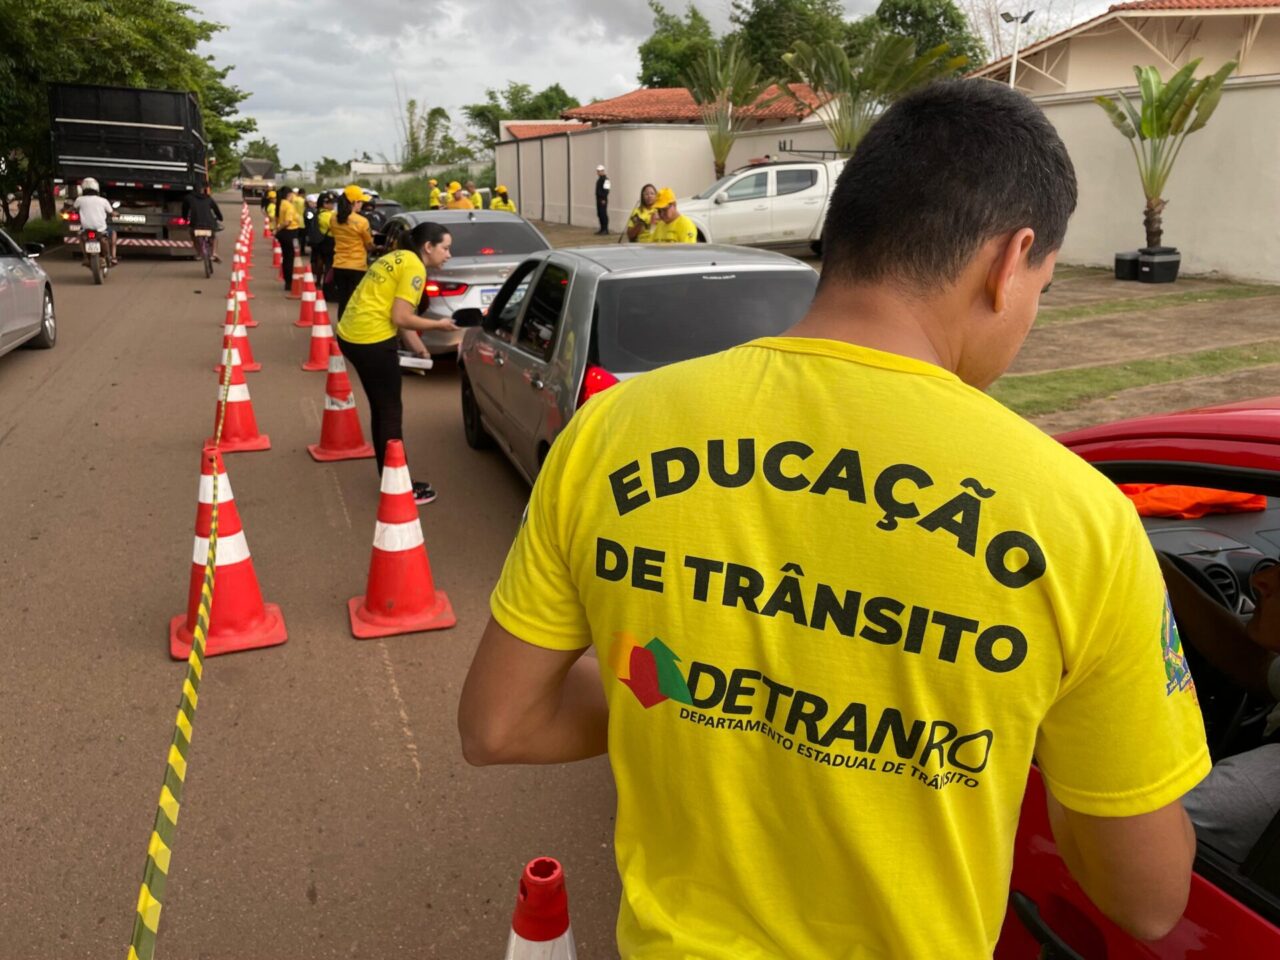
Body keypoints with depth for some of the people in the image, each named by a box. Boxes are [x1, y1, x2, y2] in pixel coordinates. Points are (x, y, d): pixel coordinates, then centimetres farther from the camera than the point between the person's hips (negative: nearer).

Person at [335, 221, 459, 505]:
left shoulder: (397, 257, 17)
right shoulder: (414, 267, -12)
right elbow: (400, 318, -17)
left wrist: (418, 347, 14)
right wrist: (439, 325, -4)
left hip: (351, 335, 10)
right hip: (373, 341, -10)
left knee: (380, 408, 18)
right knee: (391, 412, 0)